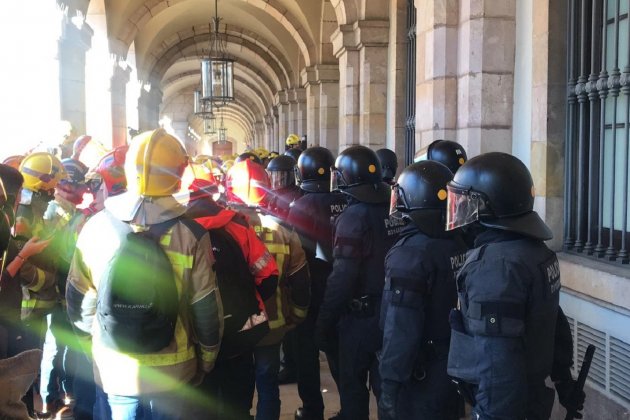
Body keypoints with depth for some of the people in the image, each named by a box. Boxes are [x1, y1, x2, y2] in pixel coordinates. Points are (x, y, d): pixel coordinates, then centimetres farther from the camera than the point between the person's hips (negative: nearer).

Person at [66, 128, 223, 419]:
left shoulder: (96, 226, -9)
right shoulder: (190, 234, -15)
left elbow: (79, 300, 0)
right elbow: (206, 308, -9)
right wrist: (207, 358, 7)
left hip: (111, 371, 2)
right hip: (172, 374, -1)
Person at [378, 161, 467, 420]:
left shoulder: (410, 253, -22)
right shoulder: (460, 244, 0)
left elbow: (401, 329, -25)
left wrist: (390, 382, -19)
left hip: (419, 375, -7)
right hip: (454, 366, 7)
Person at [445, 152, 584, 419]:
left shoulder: (492, 265, -25)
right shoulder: (536, 248, 4)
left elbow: (498, 359, -27)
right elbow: (554, 325, 13)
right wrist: (564, 380, 21)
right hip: (533, 394, 9)